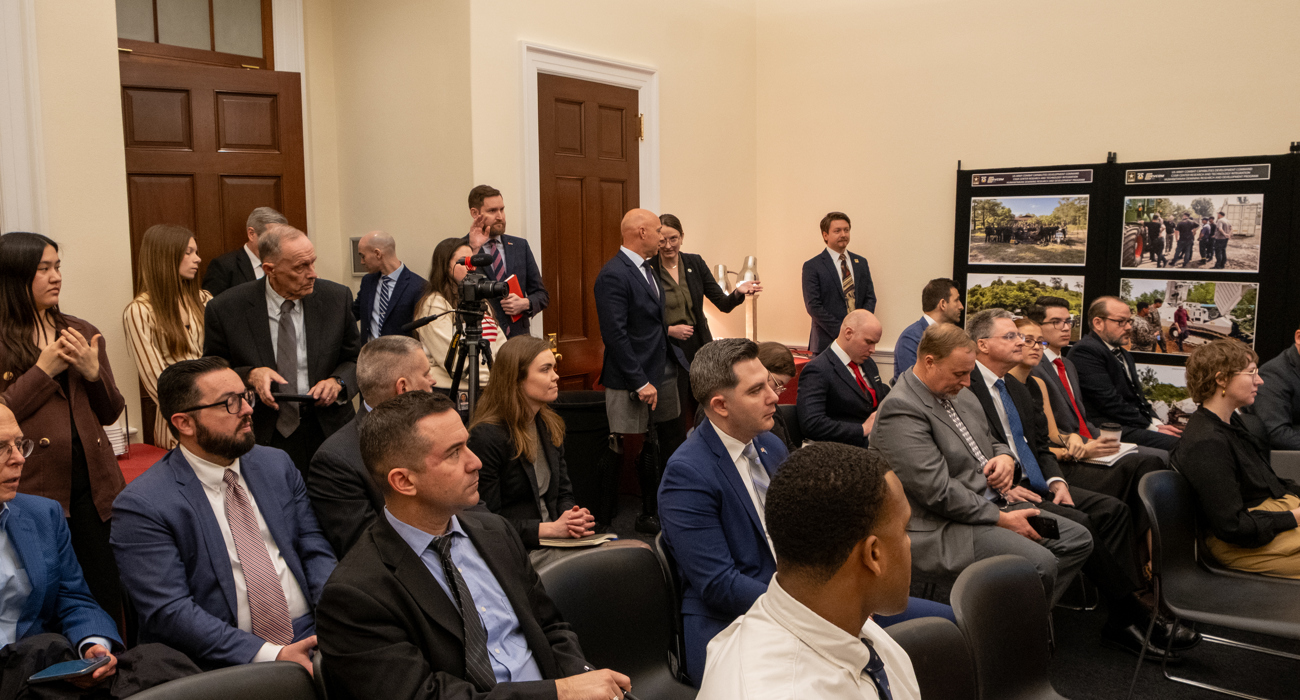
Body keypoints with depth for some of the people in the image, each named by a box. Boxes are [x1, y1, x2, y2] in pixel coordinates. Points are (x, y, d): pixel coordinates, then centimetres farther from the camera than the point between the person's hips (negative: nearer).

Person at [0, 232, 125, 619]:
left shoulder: (81, 333, 12)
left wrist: (92, 371, -4)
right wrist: (43, 369, -12)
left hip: (93, 482, 4)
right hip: (33, 488, -4)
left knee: (107, 598, 6)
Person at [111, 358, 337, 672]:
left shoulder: (277, 464, 11)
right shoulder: (141, 505, -5)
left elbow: (315, 549, 11)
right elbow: (168, 612, -11)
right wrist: (270, 655, -20)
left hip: (311, 635, 5)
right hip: (228, 661, -4)